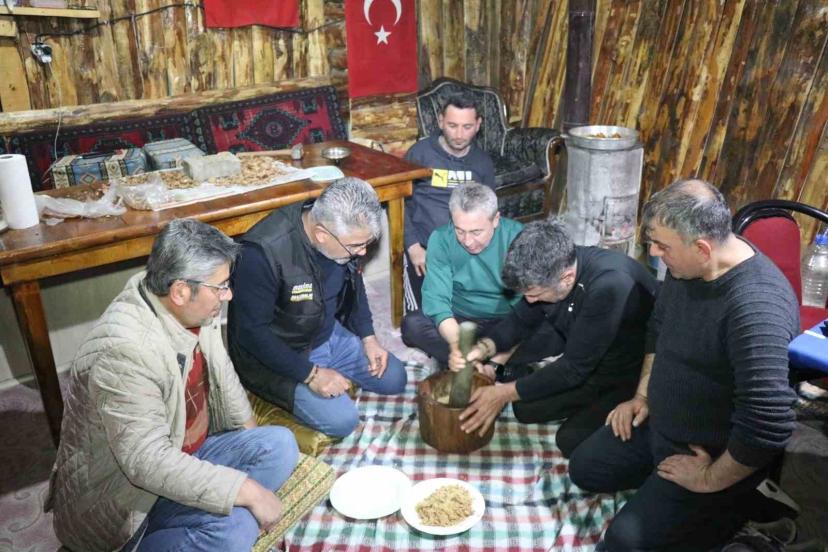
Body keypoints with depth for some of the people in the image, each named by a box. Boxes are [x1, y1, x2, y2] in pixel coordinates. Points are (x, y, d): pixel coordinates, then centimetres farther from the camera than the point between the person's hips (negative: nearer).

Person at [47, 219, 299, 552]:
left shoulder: (188, 309, -7)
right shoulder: (125, 349, -32)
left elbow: (220, 371, 11)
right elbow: (150, 463, -33)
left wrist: (251, 432, 14)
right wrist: (248, 490, -29)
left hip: (183, 454, 9)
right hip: (122, 502, -9)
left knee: (280, 445, -6)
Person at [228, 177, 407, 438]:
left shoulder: (345, 234, -13)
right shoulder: (264, 252, -34)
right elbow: (252, 331, -27)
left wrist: (368, 337, 1)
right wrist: (310, 374, -24)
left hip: (330, 333, 7)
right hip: (276, 354, -6)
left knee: (394, 379, 7)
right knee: (342, 420, -18)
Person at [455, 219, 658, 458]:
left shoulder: (609, 285, -36)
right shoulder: (553, 267, -14)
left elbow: (576, 367, -30)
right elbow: (522, 320, 1)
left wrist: (505, 394, -25)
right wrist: (482, 348, -17)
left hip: (631, 375, -6)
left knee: (572, 440, -18)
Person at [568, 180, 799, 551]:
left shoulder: (756, 307, -36)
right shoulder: (685, 266, -8)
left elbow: (769, 427, -37)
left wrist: (710, 479, -23)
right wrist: (643, 395, 7)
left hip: (715, 455, -8)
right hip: (658, 422, 8)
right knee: (584, 469, 12)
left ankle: (732, 508, 5)